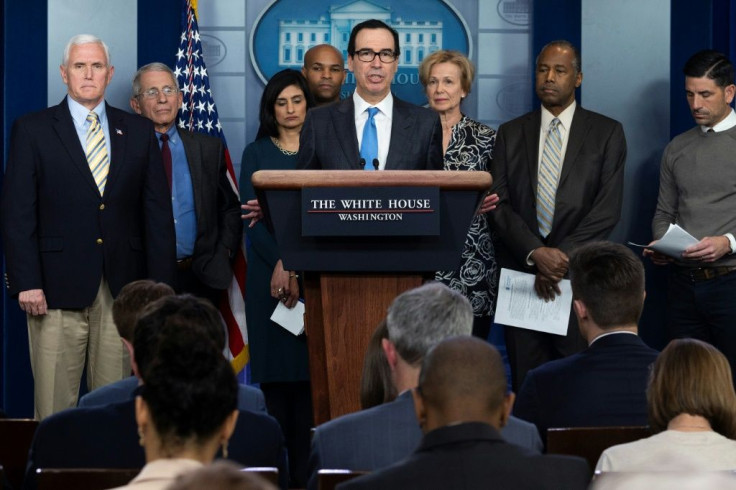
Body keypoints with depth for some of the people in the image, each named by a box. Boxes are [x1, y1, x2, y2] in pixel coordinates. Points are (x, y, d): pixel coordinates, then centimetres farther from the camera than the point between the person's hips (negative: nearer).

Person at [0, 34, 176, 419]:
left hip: (123, 290, 2)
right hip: (58, 288, -2)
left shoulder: (138, 132, 12)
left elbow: (158, 213, 10)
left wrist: (161, 286, 3)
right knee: (54, 405, -2)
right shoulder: (32, 131, 4)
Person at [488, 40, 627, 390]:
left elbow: (608, 209, -3)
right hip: (520, 275, 2)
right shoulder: (510, 134, 12)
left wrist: (562, 257, -12)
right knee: (527, 384, 3)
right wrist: (536, 253, -12)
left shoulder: (607, 133, 5)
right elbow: (500, 203, 3)